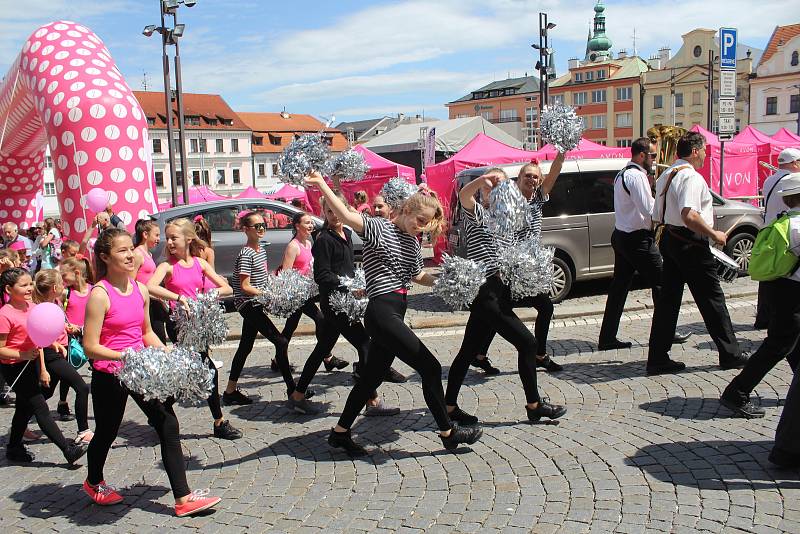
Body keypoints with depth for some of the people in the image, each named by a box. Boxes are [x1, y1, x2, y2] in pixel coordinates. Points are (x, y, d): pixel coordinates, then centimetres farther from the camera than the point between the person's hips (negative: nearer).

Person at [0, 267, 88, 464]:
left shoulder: (32, 307, 3)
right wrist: (23, 355, -27)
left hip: (30, 364, 8)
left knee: (25, 407, 19)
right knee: (41, 409, -5)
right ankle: (68, 449, -4)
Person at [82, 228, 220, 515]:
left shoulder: (141, 289, 3)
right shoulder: (100, 295, -17)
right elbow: (90, 346, -18)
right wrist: (123, 356, -31)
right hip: (109, 375, -5)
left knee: (168, 426, -2)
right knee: (107, 433, 15)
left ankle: (183, 498, 3)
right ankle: (93, 482, 47)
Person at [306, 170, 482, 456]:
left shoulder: (413, 242, 17)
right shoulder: (379, 227, -7)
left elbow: (417, 276, 29)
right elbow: (346, 215, -23)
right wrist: (320, 184, -34)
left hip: (395, 315, 9)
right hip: (382, 312, -9)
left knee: (372, 376, 14)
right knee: (430, 367, -6)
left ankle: (340, 432, 26)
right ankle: (448, 432, 8)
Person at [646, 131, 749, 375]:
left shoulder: (665, 176, 13)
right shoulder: (692, 177, -16)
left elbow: (658, 217, 17)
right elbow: (689, 215, -30)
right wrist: (714, 234, -19)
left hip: (669, 239, 9)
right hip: (691, 243, -9)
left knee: (668, 300, 8)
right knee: (712, 300, 4)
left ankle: (658, 359, 9)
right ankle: (730, 355, 17)